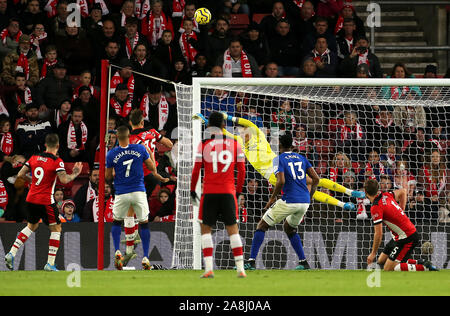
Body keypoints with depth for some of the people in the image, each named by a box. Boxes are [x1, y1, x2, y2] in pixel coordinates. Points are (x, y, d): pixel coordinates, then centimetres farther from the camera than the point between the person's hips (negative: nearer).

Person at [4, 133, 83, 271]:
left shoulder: (34, 158, 5)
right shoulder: (57, 161, -11)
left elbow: (21, 174, 6)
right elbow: (64, 180, -21)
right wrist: (75, 174, -4)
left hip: (31, 198, 6)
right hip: (45, 201, -6)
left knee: (31, 226, 25)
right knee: (56, 228, 7)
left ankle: (11, 254, 13)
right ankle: (50, 264, 1)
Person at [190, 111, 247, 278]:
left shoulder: (204, 144, 0)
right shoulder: (234, 143, 5)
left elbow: (196, 170, -1)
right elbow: (241, 170, 5)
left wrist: (192, 189, 12)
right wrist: (238, 190, 16)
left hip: (209, 193, -1)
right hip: (228, 192, 1)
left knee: (205, 229, 8)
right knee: (233, 230, 7)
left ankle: (209, 268, -3)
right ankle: (240, 269, 1)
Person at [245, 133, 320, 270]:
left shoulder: (279, 159, -3)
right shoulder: (302, 158, 14)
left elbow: (281, 181, -17)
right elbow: (316, 179, 9)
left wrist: (272, 198, -3)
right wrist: (309, 196, 21)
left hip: (289, 201, -6)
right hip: (304, 202, 6)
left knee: (261, 226, 5)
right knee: (289, 228, 29)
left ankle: (251, 261, -4)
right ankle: (303, 262, 20)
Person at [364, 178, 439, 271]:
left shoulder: (376, 208, -19)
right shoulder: (386, 195, 5)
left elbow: (378, 234, -19)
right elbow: (403, 191, 26)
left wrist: (373, 253, -9)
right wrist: (402, 209, 22)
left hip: (407, 238, -9)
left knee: (388, 269, -9)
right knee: (381, 261, 15)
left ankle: (425, 267, -12)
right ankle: (418, 263, 11)